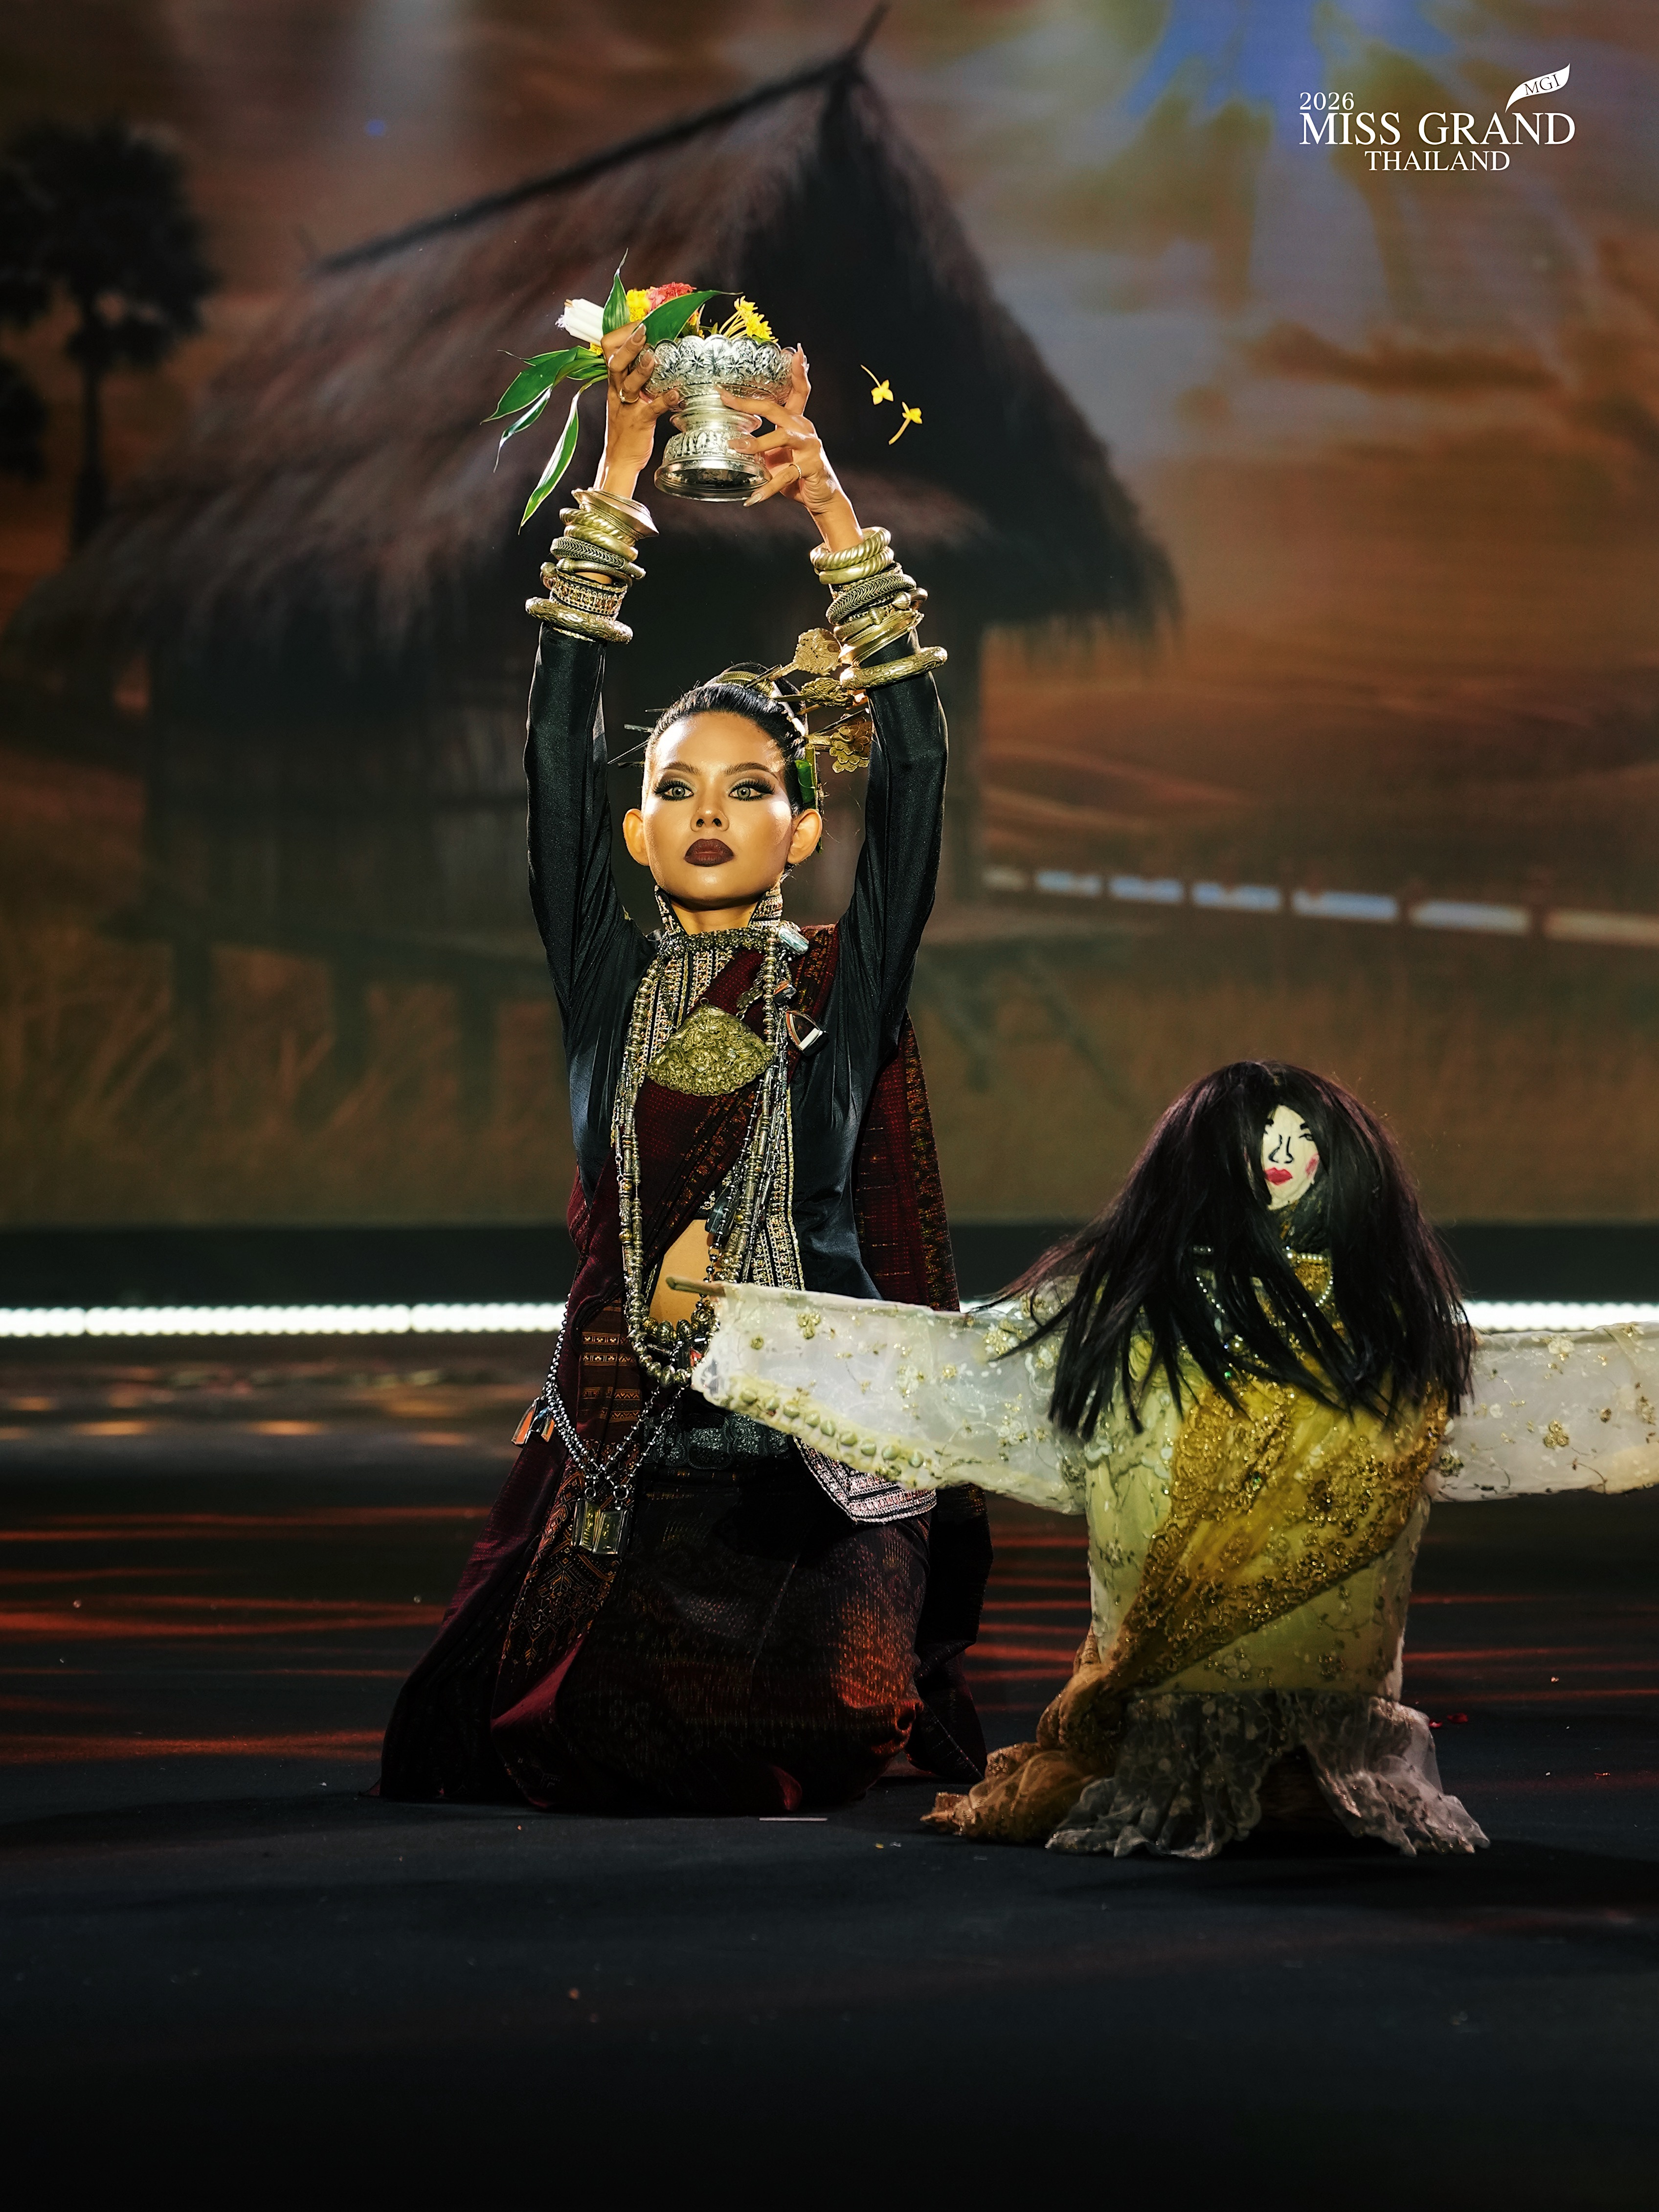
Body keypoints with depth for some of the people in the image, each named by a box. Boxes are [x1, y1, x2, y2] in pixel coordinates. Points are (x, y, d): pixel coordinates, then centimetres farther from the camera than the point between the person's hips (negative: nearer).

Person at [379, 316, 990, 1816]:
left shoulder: (846, 985, 5)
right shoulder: (608, 978, 8)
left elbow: (915, 771, -4)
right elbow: (559, 753, 2)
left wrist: (837, 523, -7)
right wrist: (615, 488, -2)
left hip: (816, 1457, -1)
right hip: (624, 1451, 2)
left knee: (796, 1761, -14)